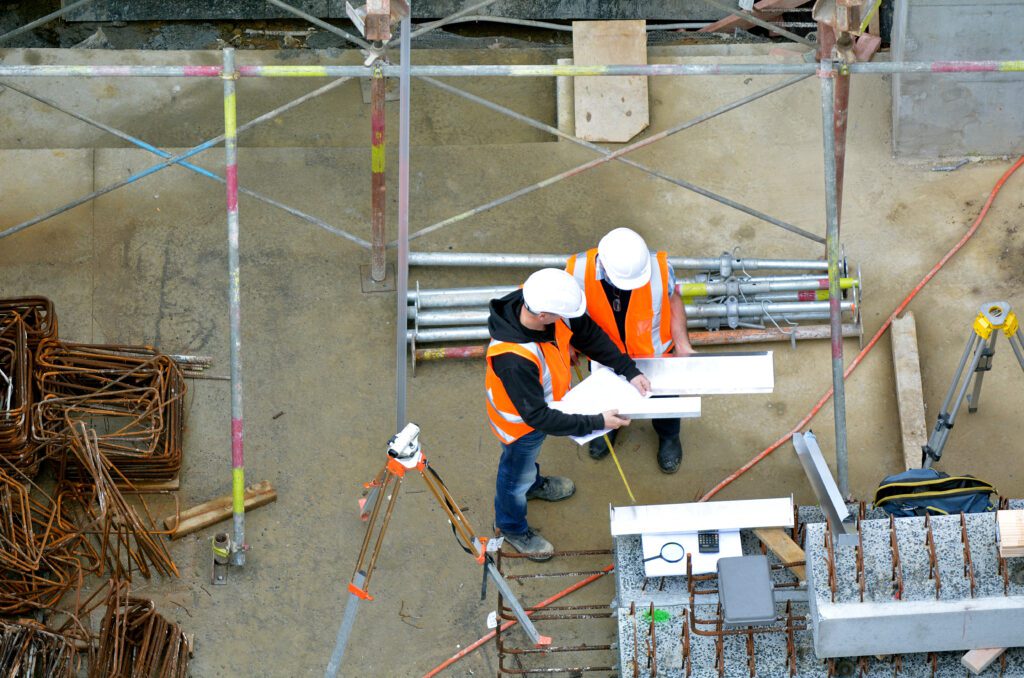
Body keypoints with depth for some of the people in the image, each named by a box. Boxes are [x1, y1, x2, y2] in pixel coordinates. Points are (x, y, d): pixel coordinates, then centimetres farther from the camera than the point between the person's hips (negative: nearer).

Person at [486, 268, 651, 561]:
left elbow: (589, 334, -10)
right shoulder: (514, 360, -49)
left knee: (530, 453, 37)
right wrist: (596, 423, -33)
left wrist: (630, 371, -13)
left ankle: (533, 483, 69)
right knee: (517, 473, 24)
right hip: (521, 421, -6)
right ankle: (511, 526, 53)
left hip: (545, 400, 6)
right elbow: (536, 416, -37)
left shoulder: (546, 302, -29)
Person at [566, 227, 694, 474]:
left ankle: (668, 436, 61)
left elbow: (673, 301, -15)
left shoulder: (659, 266, -37)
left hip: (655, 352, 0)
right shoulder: (579, 271, -37)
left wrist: (683, 345, -16)